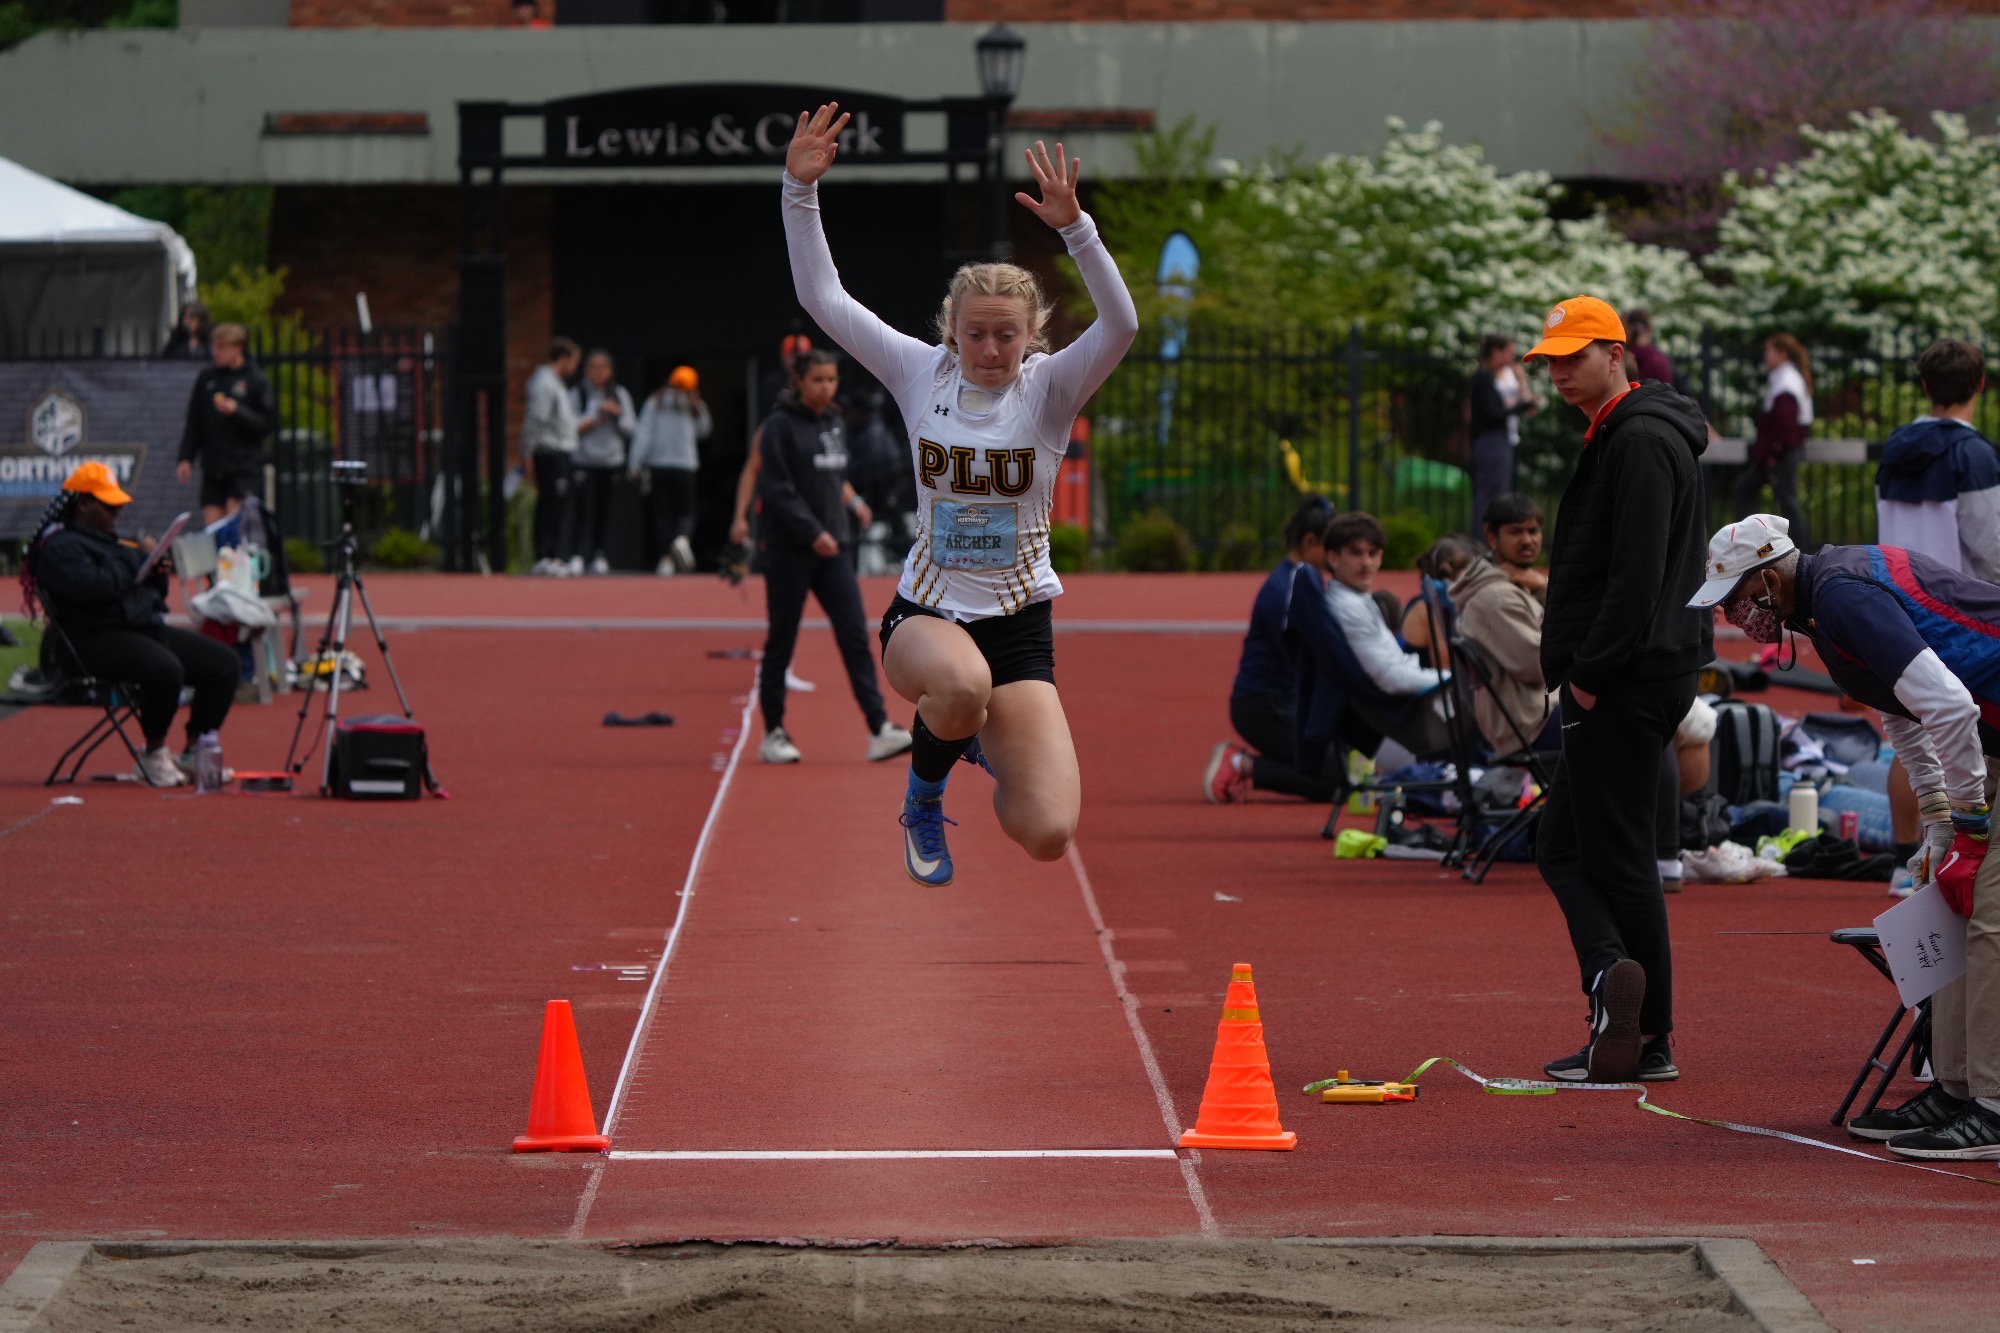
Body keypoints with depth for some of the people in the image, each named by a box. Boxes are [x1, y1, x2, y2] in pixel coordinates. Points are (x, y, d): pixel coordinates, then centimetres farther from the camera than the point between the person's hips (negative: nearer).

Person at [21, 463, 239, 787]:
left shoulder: (108, 540, 25)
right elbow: (93, 587, -24)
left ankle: (194, 753, 2)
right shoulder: (60, 547, -5)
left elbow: (151, 593, 30)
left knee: (224, 662, 0)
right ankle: (154, 754, -17)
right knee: (165, 669, -37)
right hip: (96, 638, -10)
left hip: (145, 628, 10)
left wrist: (157, 574, 6)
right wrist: (138, 559, -14)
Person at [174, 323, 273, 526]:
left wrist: (237, 411, -17)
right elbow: (194, 423, 15)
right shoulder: (206, 378, 10)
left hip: (245, 468, -4)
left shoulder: (255, 380, -2)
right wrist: (186, 459, 8)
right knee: (212, 523, 0)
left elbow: (268, 423, -4)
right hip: (213, 468, 4)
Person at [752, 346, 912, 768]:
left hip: (833, 547, 6)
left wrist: (851, 504, 6)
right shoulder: (780, 425, -8)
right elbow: (777, 488, -14)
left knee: (855, 637, -4)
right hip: (789, 550, -6)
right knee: (781, 642, 3)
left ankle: (879, 730, -9)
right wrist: (812, 532, -20)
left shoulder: (835, 423, 13)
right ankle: (773, 734, 13)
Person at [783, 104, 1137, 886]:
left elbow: (1121, 325, -25)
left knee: (1047, 836, -13)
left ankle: (985, 738, 25)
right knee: (960, 684, -40)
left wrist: (1074, 228, -38)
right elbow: (823, 298, -4)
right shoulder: (921, 374, -2)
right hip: (925, 611, 0)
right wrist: (801, 189, -16)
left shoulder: (1050, 389, -6)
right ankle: (925, 798, -4)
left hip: (1018, 621, 0)